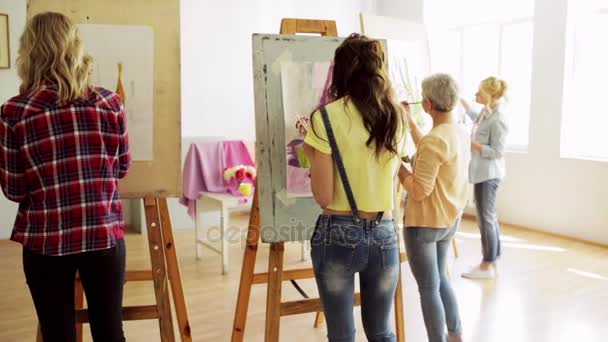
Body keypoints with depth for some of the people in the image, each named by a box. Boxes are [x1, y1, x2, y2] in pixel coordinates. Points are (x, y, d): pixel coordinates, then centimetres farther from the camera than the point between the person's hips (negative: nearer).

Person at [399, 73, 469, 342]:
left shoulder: (434, 139, -25)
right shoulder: (460, 133, 1)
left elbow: (419, 191, -24)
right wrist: (410, 122, 19)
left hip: (425, 223, -9)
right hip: (450, 220, 9)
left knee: (428, 288, 6)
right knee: (440, 278, 25)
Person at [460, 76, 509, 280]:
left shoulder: (498, 120, -18)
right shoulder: (485, 114, 9)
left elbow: (496, 152, -19)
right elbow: (475, 117, 35)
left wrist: (471, 143, -18)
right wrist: (461, 101, 34)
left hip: (489, 175, -10)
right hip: (482, 173, 10)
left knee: (486, 219, -4)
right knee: (489, 218, 14)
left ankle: (487, 266, 4)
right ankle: (492, 261, 23)